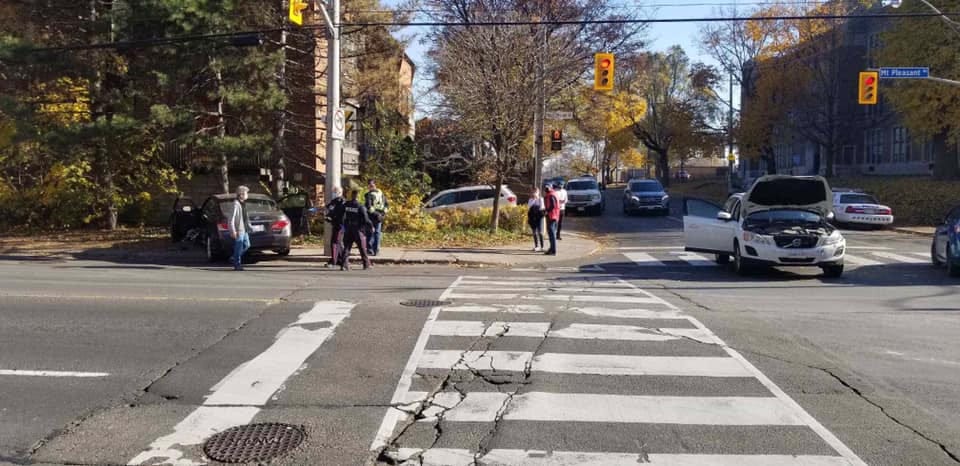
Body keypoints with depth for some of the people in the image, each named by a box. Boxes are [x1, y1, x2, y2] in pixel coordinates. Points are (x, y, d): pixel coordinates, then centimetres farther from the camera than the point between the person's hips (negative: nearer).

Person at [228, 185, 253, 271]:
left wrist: (249, 226, 21)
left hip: (244, 229, 9)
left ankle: (234, 258, 25)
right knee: (239, 247, -3)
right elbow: (231, 218, -20)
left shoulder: (243, 204, 13)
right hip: (239, 230, -9)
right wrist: (233, 231, -23)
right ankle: (237, 264, 6)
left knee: (247, 245, 13)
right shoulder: (236, 204, -16)